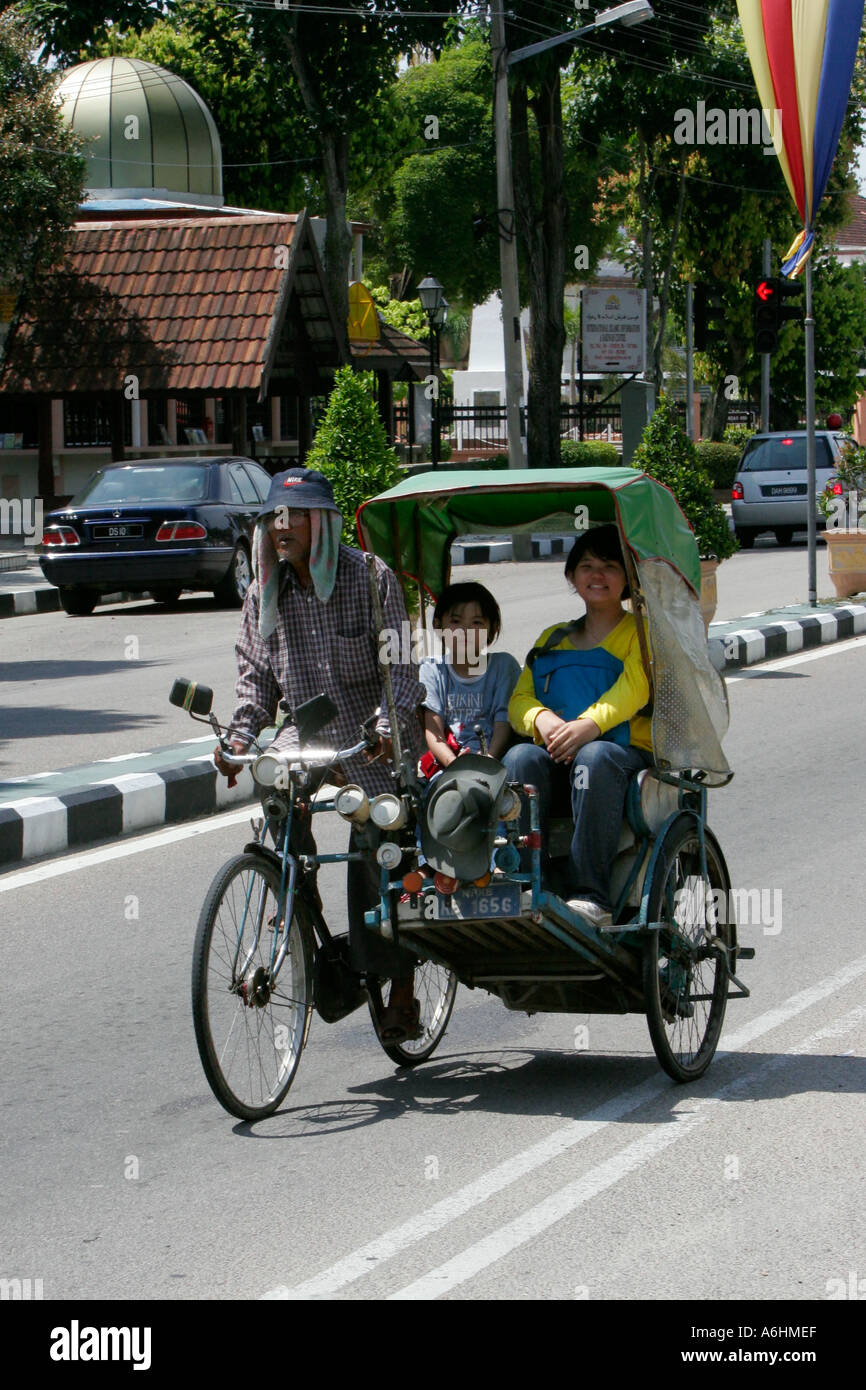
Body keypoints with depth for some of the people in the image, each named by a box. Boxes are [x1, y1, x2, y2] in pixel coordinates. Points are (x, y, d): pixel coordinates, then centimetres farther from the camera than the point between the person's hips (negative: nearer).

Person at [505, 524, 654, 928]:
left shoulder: (641, 632, 14)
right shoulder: (552, 640, 27)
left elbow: (634, 686, -7)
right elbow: (519, 698, 13)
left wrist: (591, 723, -26)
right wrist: (542, 719, -13)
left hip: (628, 752, -3)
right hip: (555, 756, 4)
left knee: (594, 757, -38)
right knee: (520, 758, -30)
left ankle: (592, 896, -44)